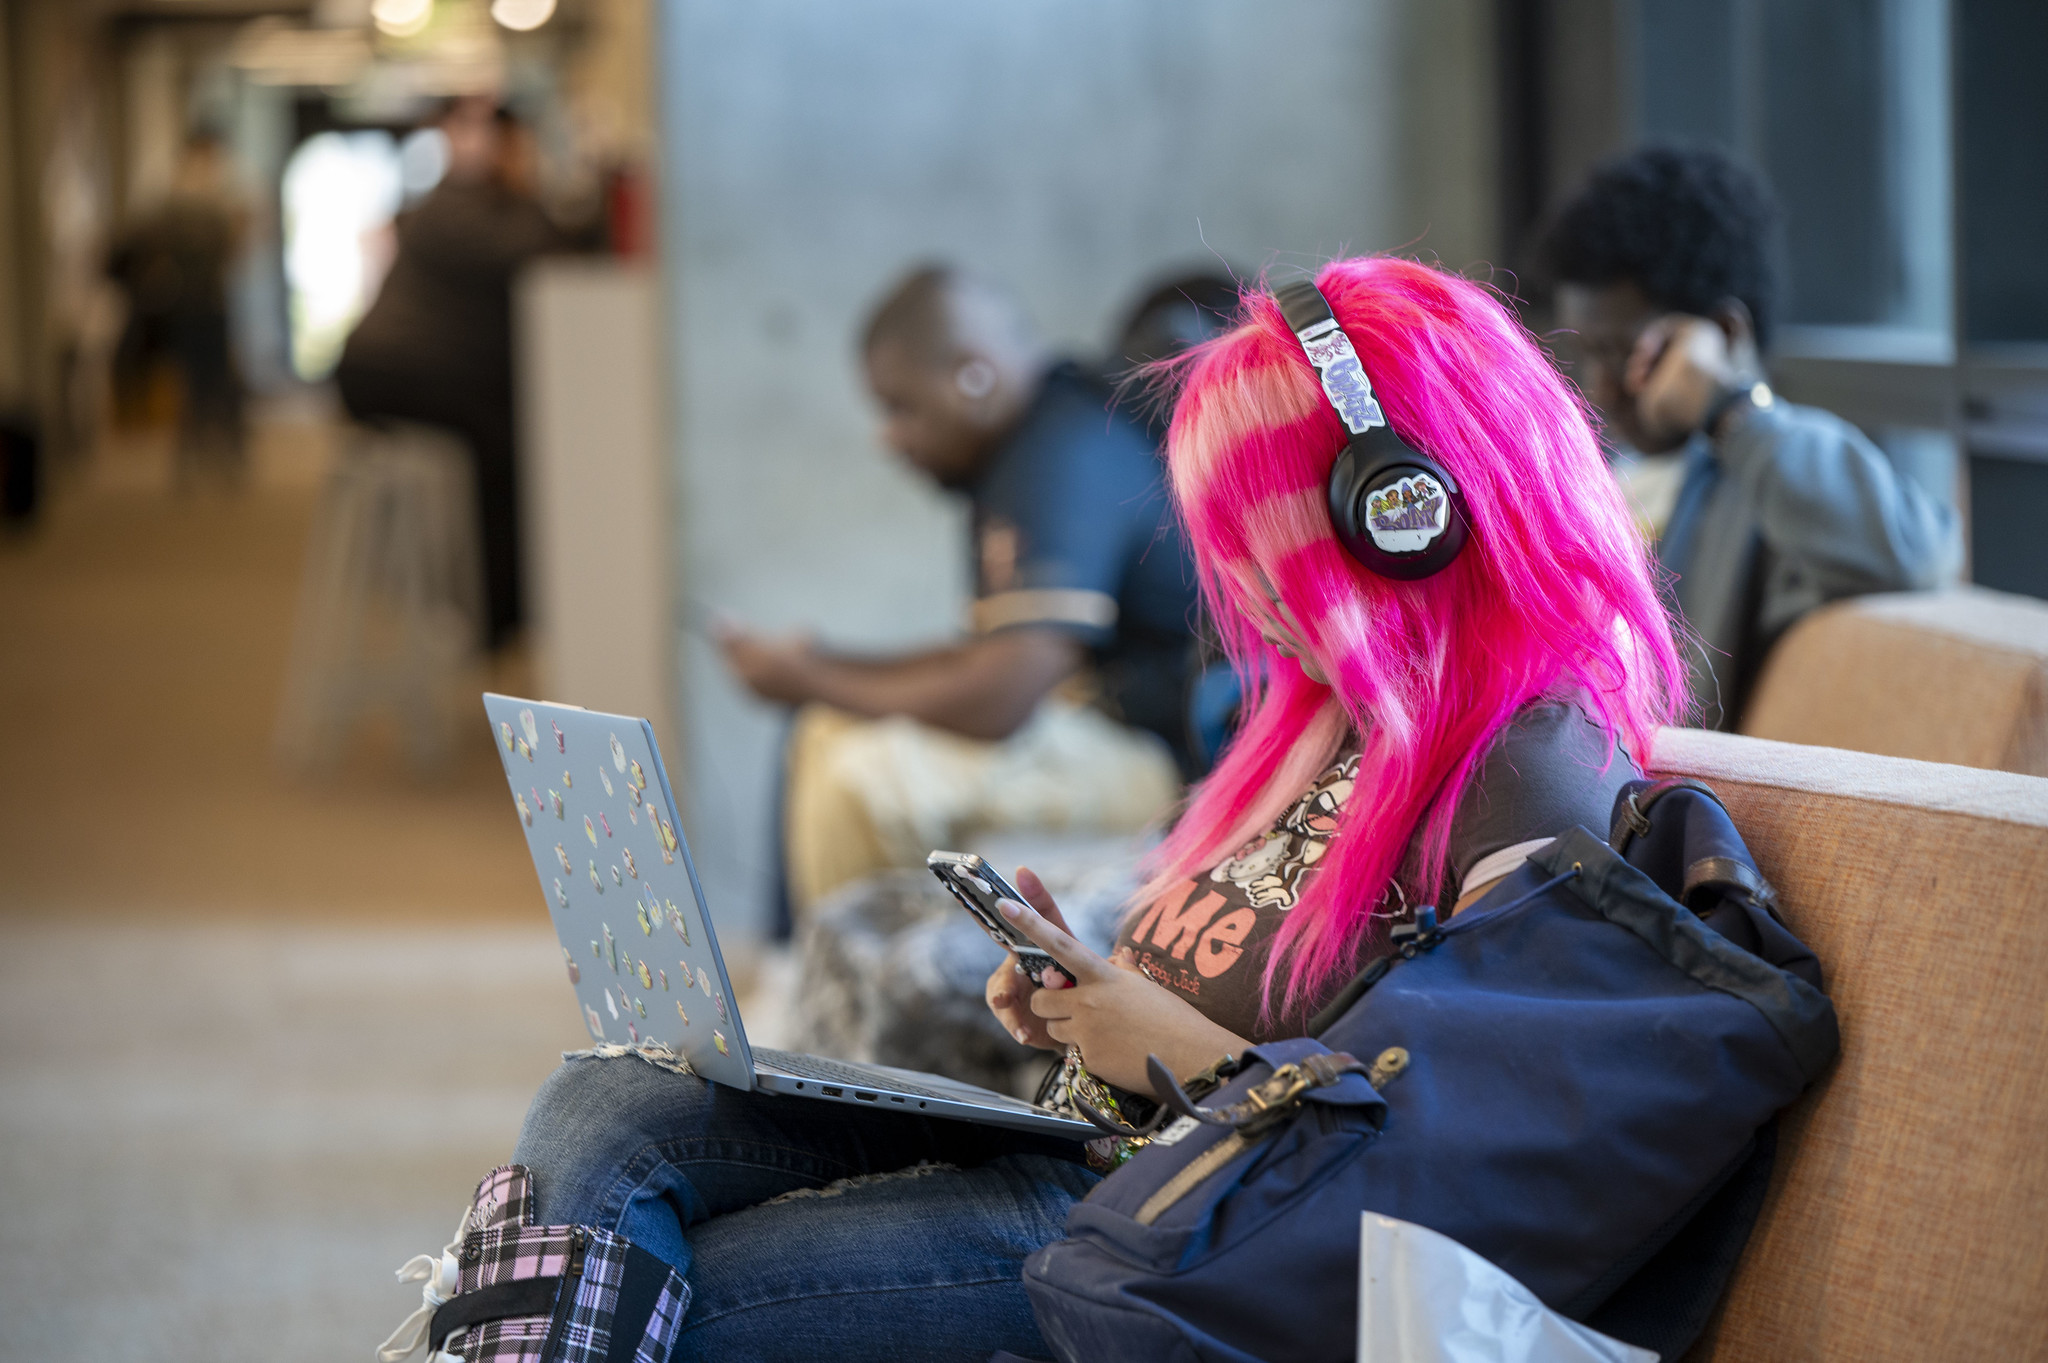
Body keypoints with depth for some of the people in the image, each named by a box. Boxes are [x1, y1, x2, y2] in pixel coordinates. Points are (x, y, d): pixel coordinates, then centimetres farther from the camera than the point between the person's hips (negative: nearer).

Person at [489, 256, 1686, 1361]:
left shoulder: (1534, 768, -15)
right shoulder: (1337, 712, 14)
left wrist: (1187, 1053, -14)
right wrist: (1089, 1009, 4)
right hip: (1083, 1132, 9)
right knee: (600, 1117, -6)